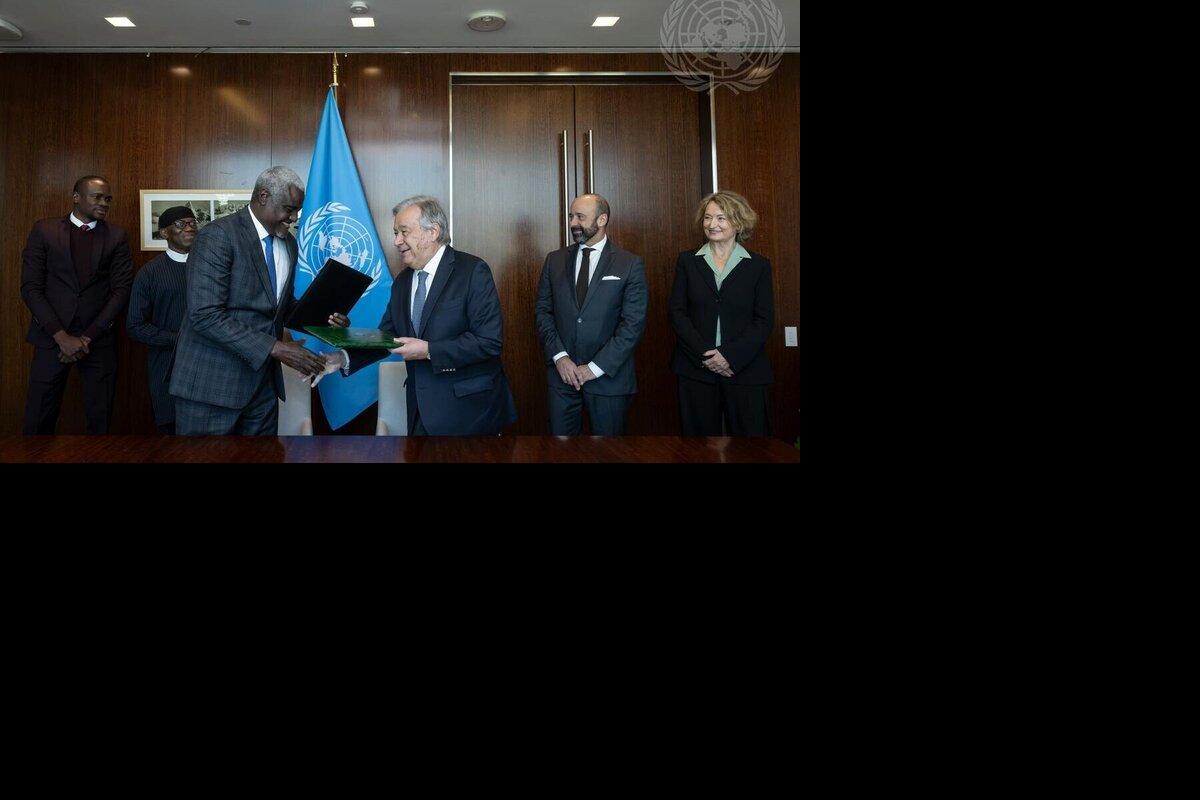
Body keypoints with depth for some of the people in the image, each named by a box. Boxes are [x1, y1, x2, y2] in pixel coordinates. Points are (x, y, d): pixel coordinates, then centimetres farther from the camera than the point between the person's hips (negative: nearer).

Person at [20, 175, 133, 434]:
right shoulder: (44, 230, 3)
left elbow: (121, 290, 0)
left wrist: (88, 337, -8)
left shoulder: (116, 237, 5)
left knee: (99, 422, 4)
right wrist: (61, 336, -11)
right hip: (52, 336, 0)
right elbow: (30, 287, -1)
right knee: (38, 423, 2)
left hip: (99, 339, 0)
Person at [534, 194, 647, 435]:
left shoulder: (630, 265, -4)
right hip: (562, 373, 3)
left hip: (608, 376, -2)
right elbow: (543, 312, 6)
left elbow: (634, 323, -9)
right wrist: (560, 357, -9)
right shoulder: (554, 261, 8)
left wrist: (595, 367, -13)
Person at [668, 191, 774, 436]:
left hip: (745, 371, -1)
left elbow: (764, 321, 0)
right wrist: (704, 354, -10)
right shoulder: (687, 261, 8)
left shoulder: (759, 266, 6)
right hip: (695, 370, 1)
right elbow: (677, 312, 2)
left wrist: (730, 356, -12)